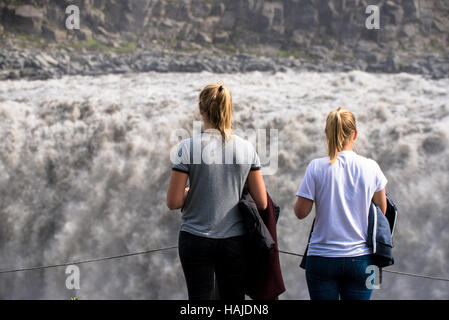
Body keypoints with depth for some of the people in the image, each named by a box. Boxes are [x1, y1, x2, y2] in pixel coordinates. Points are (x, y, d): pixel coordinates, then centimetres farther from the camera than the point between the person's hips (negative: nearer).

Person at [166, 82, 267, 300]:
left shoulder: (189, 147, -10)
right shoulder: (246, 148, -1)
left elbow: (173, 202, -9)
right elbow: (262, 203, 1)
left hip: (197, 239, -2)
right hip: (234, 239, 2)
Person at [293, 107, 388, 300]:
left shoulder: (316, 168, -7)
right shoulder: (370, 167, -2)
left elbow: (301, 212, -4)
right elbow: (381, 210, 8)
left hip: (322, 258, -1)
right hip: (360, 257, 1)